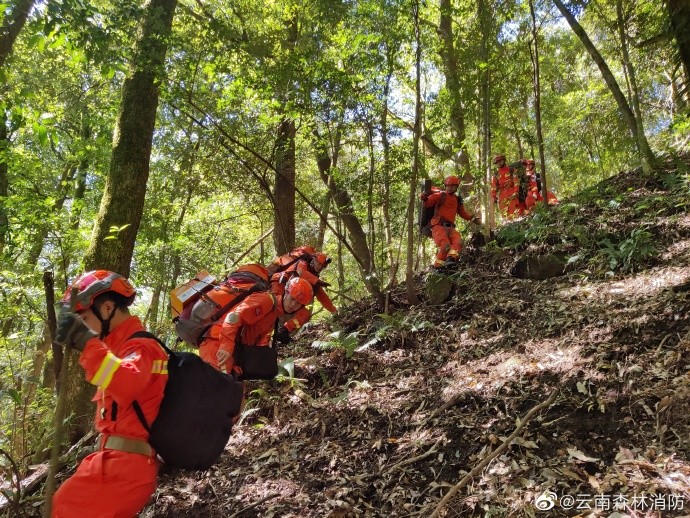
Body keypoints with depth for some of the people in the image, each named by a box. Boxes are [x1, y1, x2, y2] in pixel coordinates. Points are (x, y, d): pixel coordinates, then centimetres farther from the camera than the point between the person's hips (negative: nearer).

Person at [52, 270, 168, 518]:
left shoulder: (140, 346, -14)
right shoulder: (123, 345, 18)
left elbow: (127, 386, -36)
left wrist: (86, 342, -39)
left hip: (124, 463, -10)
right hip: (120, 460, 10)